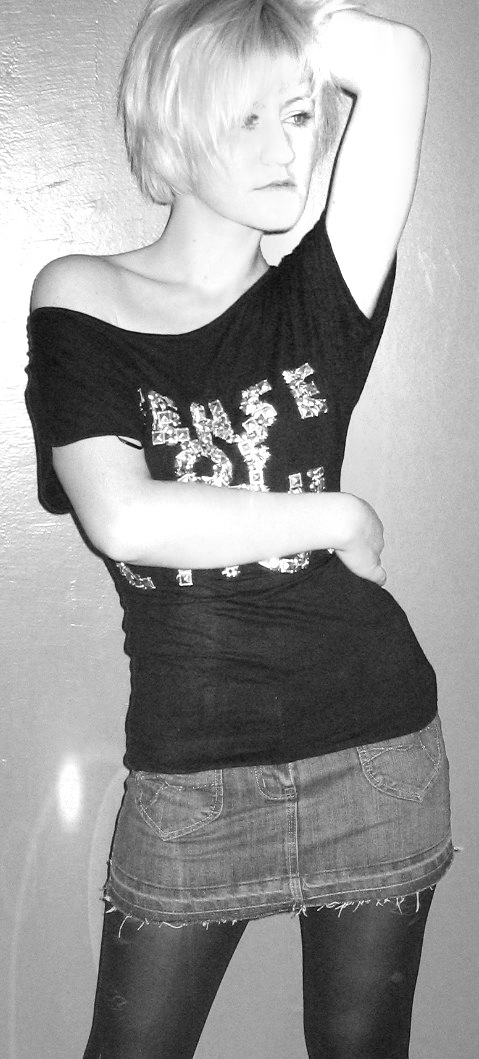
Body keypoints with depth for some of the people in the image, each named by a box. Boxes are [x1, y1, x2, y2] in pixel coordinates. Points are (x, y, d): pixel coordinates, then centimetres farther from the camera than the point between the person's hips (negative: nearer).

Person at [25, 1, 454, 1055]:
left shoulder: (317, 299, 0)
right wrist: (339, 515, -12)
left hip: (375, 745, 2)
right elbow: (123, 519, -18)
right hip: (186, 770, -1)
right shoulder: (79, 298, -3)